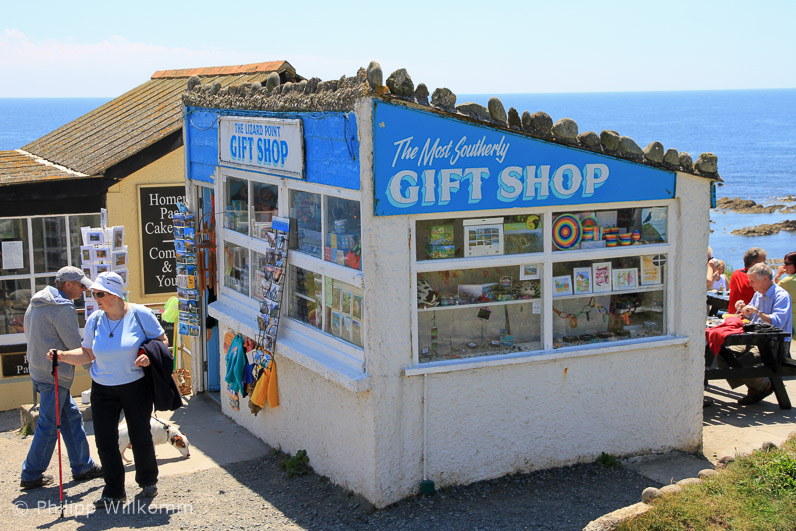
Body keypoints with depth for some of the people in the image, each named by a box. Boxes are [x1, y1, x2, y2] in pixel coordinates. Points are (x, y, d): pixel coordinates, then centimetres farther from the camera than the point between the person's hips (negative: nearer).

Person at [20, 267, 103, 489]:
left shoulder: (37, 302, 12)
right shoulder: (63, 307, -17)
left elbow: (29, 335, 19)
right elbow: (75, 346, -15)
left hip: (39, 369, 10)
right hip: (54, 375, -10)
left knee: (71, 417, 15)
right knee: (48, 425, -1)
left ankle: (83, 466, 22)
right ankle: (31, 475, 7)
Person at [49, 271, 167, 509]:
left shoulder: (140, 314, -9)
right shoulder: (95, 320, 0)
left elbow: (162, 340, -1)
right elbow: (88, 354, 5)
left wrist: (150, 356, -20)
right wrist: (63, 355, -11)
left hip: (136, 386, -3)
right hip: (103, 389, 3)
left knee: (140, 437, 9)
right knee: (105, 440, -1)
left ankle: (148, 481, 32)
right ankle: (114, 492, 12)